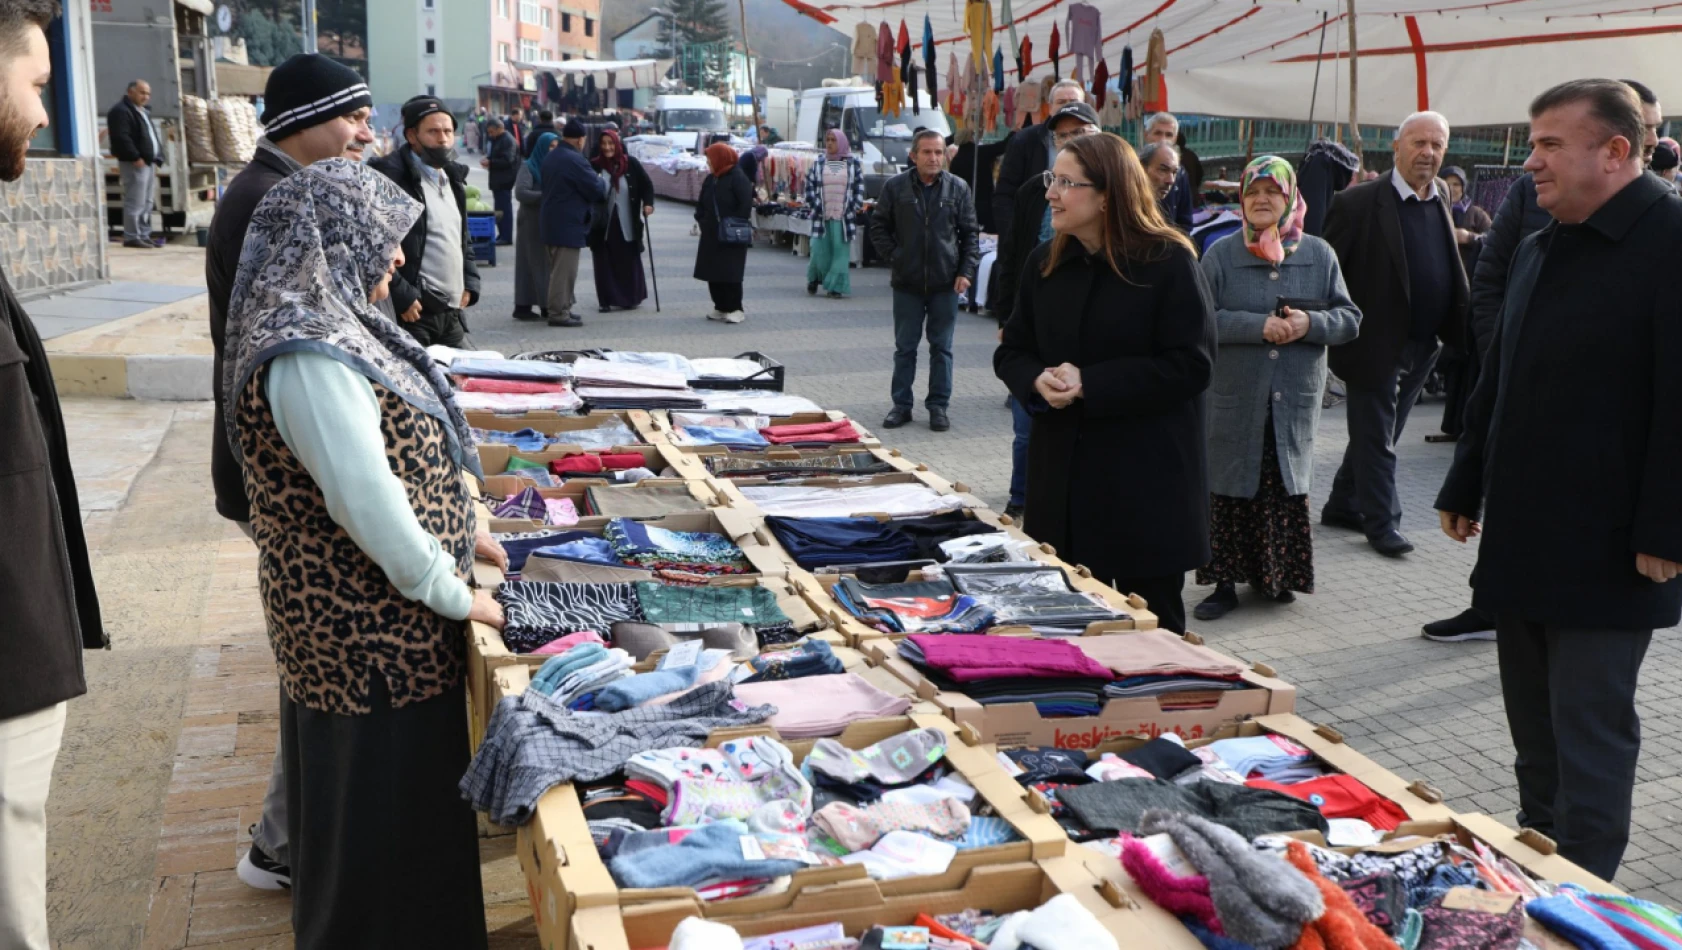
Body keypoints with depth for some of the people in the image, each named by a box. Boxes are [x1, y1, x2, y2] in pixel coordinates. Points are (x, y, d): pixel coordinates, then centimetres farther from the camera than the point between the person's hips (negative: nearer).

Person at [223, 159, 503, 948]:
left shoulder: (327, 325, 7)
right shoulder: (311, 357, -25)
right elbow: (366, 500, -29)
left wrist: (459, 530, 17)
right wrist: (454, 594, -18)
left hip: (365, 624, 10)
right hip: (373, 637, -10)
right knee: (384, 813, 5)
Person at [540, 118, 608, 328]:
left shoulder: (551, 157, 11)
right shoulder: (575, 160, -19)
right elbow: (597, 190, -17)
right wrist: (602, 184, 6)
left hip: (551, 221, 10)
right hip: (568, 224, -10)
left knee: (558, 269, 17)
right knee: (564, 270, -5)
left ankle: (560, 309, 25)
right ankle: (559, 312, -2)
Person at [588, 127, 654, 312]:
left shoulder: (631, 164, -1)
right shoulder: (594, 166, -4)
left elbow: (646, 184, 5)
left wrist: (648, 203, -11)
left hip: (627, 224, 0)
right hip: (602, 225, 0)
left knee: (629, 261, 8)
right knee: (605, 262, 1)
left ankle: (632, 297, 22)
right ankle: (607, 300, 8)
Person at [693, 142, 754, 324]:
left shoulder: (738, 178, -11)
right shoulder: (710, 180, 12)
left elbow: (746, 205, -16)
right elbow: (701, 204, 18)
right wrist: (701, 220, 3)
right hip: (711, 235, 8)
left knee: (730, 273, -7)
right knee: (712, 272, 8)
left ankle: (735, 309, 1)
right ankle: (721, 307, 17)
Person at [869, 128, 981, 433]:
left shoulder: (958, 188, 1)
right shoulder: (895, 187, -1)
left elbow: (971, 233, 5)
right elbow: (878, 226, 9)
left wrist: (966, 271, -3)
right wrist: (893, 255, -2)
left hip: (946, 282, 0)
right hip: (907, 282, 0)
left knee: (942, 347, 7)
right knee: (904, 347, 7)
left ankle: (939, 406, 16)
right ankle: (901, 405, 17)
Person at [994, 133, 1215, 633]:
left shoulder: (1169, 262, -10)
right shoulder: (1045, 264, 7)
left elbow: (1190, 366, -15)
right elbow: (1012, 351, 12)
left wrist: (1089, 384, -20)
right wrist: (1038, 381, -12)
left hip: (1146, 479, -5)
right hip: (1061, 475, 5)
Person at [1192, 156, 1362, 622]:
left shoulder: (1318, 255, 6)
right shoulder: (1222, 254, 0)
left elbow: (1349, 319, 6)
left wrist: (1310, 323, -15)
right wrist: (1260, 326, -20)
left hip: (1295, 403, 2)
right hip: (1234, 400, -2)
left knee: (1287, 491, 7)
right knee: (1231, 494, 1)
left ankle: (1275, 574, 23)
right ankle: (1226, 582, 10)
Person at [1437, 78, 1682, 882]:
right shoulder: (1537, 251, 13)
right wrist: (1465, 488, 19)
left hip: (1606, 551, -8)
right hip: (1521, 537, 8)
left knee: (1590, 729, 2)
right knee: (1533, 727, 16)